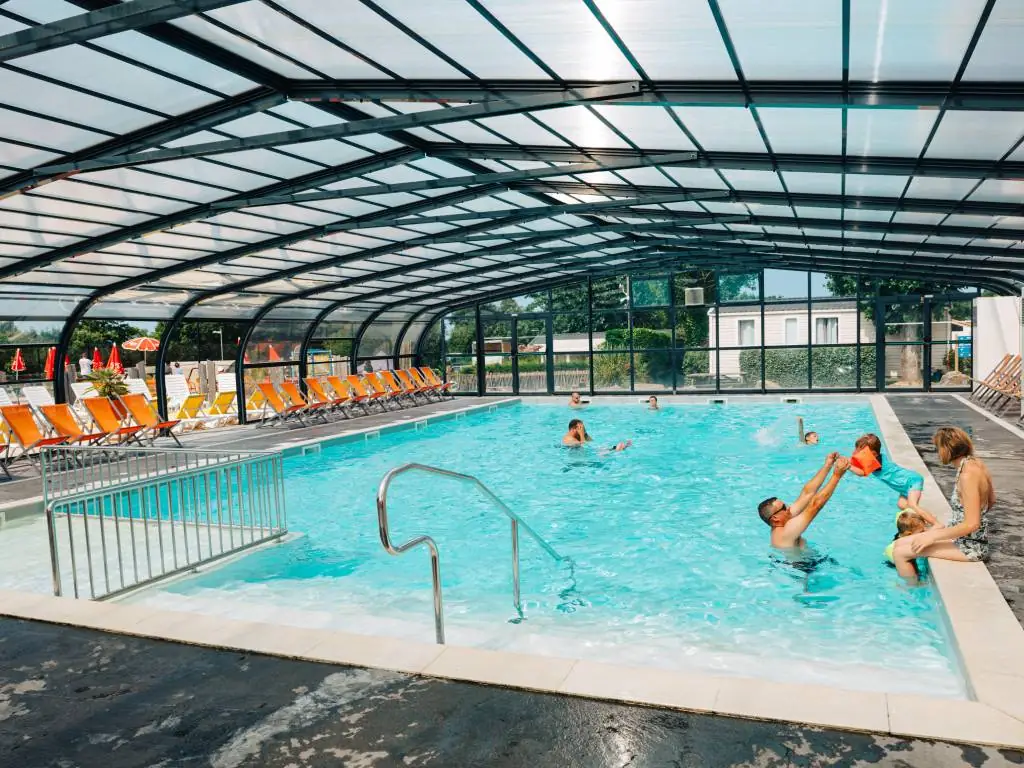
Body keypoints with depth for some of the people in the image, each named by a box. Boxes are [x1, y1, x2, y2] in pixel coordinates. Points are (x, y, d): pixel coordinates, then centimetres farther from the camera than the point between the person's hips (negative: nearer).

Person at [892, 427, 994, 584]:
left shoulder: (967, 474, -26)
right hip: (970, 540, 9)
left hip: (968, 546, -9)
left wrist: (933, 536, -20)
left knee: (899, 553, -11)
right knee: (900, 543, 10)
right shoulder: (975, 462, 1)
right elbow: (991, 501, 15)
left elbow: (972, 524, -27)